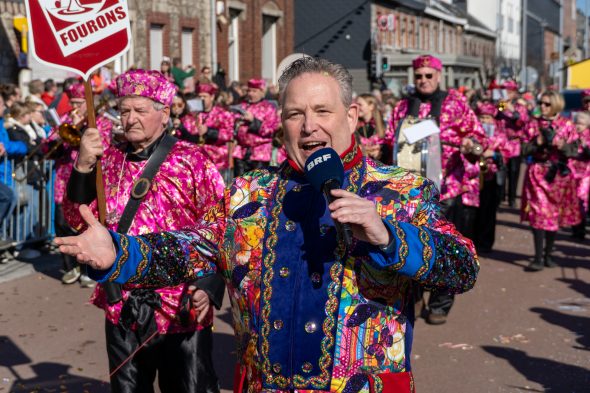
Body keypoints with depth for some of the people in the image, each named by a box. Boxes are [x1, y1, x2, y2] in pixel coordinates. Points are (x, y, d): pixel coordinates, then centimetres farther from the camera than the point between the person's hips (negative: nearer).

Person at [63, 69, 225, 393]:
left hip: (181, 310, -4)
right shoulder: (109, 160, 7)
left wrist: (208, 287, -20)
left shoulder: (192, 161, -6)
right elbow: (79, 221, 1)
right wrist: (83, 166, -13)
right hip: (121, 309, 4)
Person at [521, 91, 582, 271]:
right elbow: (525, 151, 2)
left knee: (555, 214, 7)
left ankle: (548, 254, 19)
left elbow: (574, 151, 0)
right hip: (537, 174, -1)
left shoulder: (567, 125, 2)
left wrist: (562, 146, -18)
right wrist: (537, 143, -15)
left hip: (559, 174, 1)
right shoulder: (534, 124, 4)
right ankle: (538, 257, -13)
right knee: (538, 213, -11)